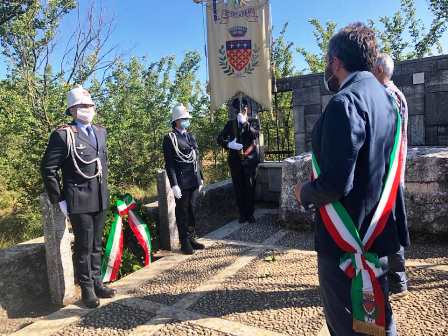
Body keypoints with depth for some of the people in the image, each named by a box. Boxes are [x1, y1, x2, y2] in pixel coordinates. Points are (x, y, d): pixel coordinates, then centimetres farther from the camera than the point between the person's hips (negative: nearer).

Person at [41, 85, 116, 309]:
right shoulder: (63, 135, -9)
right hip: (79, 201, -6)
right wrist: (58, 200, -9)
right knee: (84, 246, 5)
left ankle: (96, 282, 30)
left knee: (96, 245, 16)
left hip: (100, 199, 6)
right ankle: (87, 288, 21)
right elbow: (48, 169, -9)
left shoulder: (100, 131, 10)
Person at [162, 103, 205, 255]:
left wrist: (201, 177, 15)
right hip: (181, 182, -6)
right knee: (182, 212, 5)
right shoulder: (169, 138, -6)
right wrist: (174, 185, -15)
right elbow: (169, 164, -10)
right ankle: (184, 243, 16)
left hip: (193, 180, 6)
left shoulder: (191, 136, 14)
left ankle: (192, 238, 27)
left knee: (192, 211, 14)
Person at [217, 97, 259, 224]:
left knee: (250, 187, 0)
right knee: (238, 188, 3)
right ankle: (242, 213, 15)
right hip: (235, 160, 1)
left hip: (250, 160, -1)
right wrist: (230, 144, -13)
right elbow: (220, 138, 4)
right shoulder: (230, 124, 10)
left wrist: (245, 122, -22)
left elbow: (255, 134, -14)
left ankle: (250, 213, 12)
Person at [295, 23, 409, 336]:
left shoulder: (345, 102, -20)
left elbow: (335, 184, -26)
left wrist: (304, 193, -7)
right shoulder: (384, 97, 9)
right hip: (377, 233, 9)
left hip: (348, 240, -9)